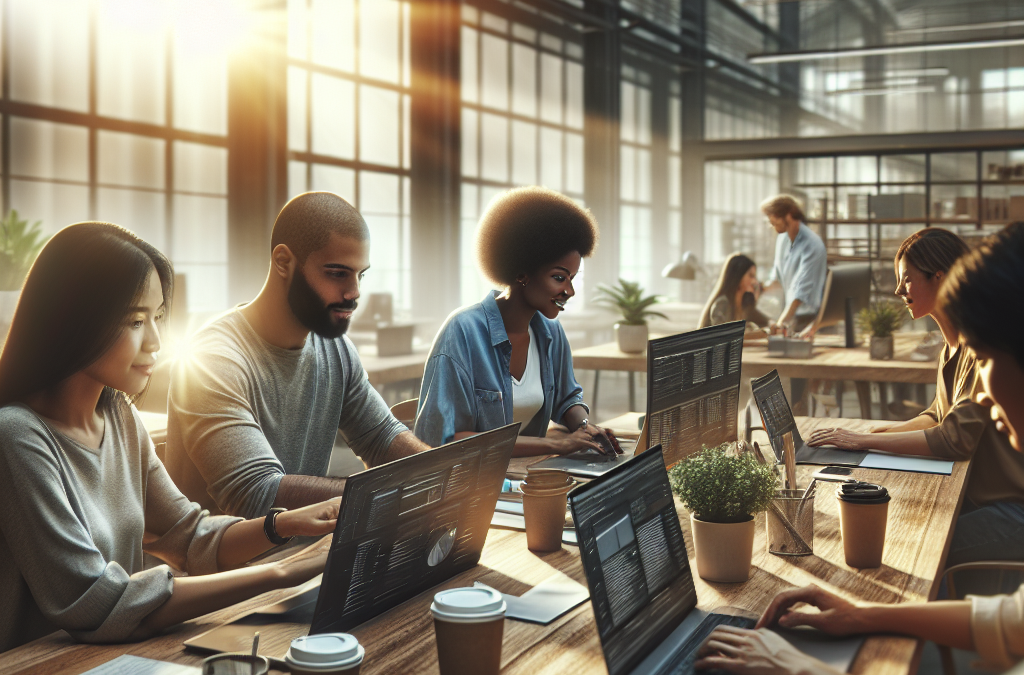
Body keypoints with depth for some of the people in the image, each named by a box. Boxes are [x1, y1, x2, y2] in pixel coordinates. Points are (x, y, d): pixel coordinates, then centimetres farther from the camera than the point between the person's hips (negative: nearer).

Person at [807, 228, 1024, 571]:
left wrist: (864, 441, -21)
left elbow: (956, 439, -25)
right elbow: (939, 415, 19)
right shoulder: (954, 343, 10)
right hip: (976, 498, 8)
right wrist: (885, 430, 2)